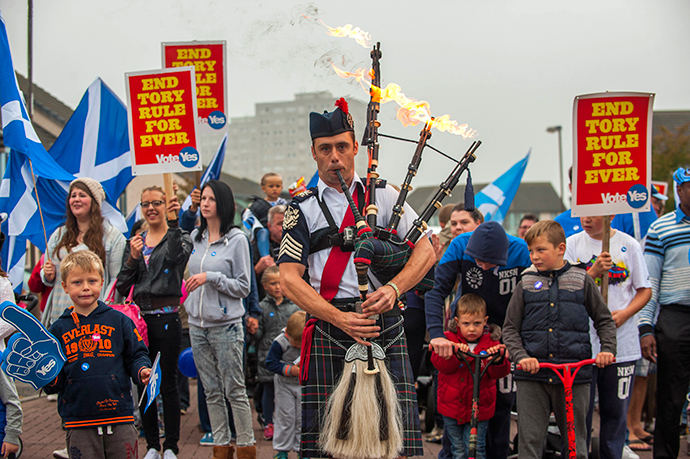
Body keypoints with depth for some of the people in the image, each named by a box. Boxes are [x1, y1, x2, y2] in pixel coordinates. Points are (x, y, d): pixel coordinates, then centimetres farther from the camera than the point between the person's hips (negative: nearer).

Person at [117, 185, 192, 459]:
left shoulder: (179, 237, 2)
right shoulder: (135, 241, 14)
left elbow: (176, 256, -24)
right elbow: (122, 287, 8)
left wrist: (173, 223, -33)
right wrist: (132, 259, -7)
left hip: (167, 317, -4)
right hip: (140, 317, 4)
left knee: (168, 382, 0)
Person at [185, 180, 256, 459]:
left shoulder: (236, 239, -7)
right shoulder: (196, 237, 9)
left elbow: (243, 287, -10)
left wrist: (211, 277, -17)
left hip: (226, 326, -6)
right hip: (198, 325, 6)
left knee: (235, 390, -2)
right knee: (211, 392, 10)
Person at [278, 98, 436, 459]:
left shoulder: (383, 195, 14)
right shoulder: (302, 209, 11)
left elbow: (425, 251, 8)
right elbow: (289, 280, 2)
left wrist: (393, 288, -12)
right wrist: (341, 319, -12)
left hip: (385, 326, 1)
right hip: (329, 331, 0)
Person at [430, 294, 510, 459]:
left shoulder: (491, 344, -1)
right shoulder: (450, 339, 0)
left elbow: (499, 373, -9)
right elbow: (439, 363, -14)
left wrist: (498, 360, -32)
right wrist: (455, 353, -31)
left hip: (479, 408, -1)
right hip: (452, 406, 1)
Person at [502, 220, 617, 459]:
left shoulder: (581, 280, 6)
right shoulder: (525, 285, 7)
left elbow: (604, 320, 12)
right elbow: (510, 329, 7)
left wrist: (607, 349, -5)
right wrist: (521, 356, -10)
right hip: (532, 376, 1)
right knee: (529, 439, -2)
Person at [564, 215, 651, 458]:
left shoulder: (629, 244, 2)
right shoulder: (573, 244, 3)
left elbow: (645, 290, 6)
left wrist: (624, 313, -11)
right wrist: (593, 271, -16)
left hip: (621, 342, 0)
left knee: (616, 411, 6)